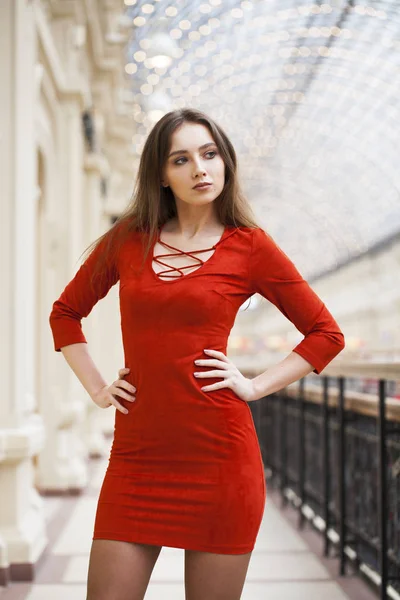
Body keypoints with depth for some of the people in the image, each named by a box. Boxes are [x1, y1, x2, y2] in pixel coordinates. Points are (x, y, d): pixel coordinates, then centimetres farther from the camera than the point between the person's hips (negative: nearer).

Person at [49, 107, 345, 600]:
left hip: (217, 453, -2)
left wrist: (255, 386, -2)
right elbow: (66, 312, 19)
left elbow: (326, 334, 6)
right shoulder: (127, 239, 7)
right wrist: (95, 388, 8)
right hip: (137, 454, 2)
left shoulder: (250, 246, 0)